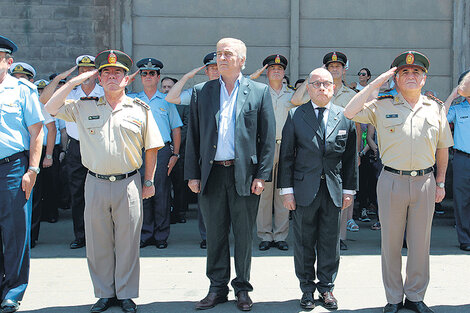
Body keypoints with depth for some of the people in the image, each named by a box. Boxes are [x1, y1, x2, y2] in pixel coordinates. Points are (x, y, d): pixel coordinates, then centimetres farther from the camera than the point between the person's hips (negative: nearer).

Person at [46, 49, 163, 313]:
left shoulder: (140, 109, 4)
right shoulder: (84, 107, 8)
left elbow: (151, 148, 7)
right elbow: (51, 108, 3)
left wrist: (149, 181, 5)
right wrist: (75, 82, 1)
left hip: (129, 184, -1)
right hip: (96, 184, 2)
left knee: (127, 242, 5)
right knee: (98, 242, 8)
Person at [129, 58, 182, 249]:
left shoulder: (166, 101, 9)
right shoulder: (132, 100, 11)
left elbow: (176, 129, 9)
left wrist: (175, 154, 2)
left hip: (162, 151, -1)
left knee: (162, 195, 0)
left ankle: (161, 236, 8)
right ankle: (145, 235, 11)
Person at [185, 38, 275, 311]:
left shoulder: (259, 91, 3)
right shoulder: (201, 92, 9)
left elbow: (268, 137, 1)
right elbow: (193, 136, 9)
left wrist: (262, 175, -6)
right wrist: (192, 174, 3)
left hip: (245, 174, -2)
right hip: (211, 173, 2)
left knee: (244, 235, 7)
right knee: (215, 234, 9)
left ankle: (242, 288, 22)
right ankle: (218, 288, 22)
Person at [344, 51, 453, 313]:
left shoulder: (436, 108, 8)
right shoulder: (382, 106, 1)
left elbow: (442, 148, 14)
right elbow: (350, 112, -12)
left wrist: (441, 182, 10)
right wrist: (376, 83, -9)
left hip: (425, 182, 2)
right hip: (392, 180, -2)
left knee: (421, 242, 9)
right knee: (391, 242, 6)